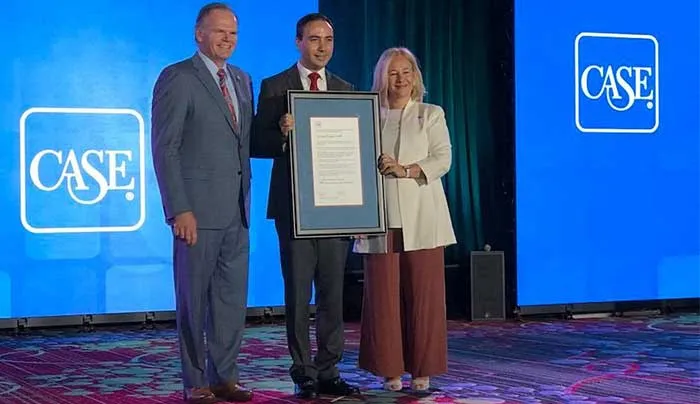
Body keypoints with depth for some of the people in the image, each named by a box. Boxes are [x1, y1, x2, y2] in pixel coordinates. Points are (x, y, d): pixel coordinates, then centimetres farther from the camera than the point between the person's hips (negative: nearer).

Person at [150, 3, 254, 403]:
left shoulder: (242, 80, 15)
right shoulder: (177, 79, -7)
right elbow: (165, 149, -12)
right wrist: (180, 210, -17)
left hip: (236, 210, 7)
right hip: (198, 209, -7)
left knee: (233, 298, 10)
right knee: (194, 299, 2)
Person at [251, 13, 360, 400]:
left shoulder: (346, 89, 12)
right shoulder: (274, 87, 1)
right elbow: (258, 145, -3)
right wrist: (282, 134, -23)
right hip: (293, 205, -3)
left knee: (332, 292, 7)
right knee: (298, 292, 1)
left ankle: (329, 372, 14)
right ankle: (304, 373, 9)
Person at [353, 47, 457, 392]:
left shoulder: (431, 115, 10)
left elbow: (443, 159, 0)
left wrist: (406, 170, -15)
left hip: (421, 220, -1)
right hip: (381, 219, 1)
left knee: (423, 295, -2)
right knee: (383, 296, -2)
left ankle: (422, 370, 6)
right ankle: (390, 369, 7)